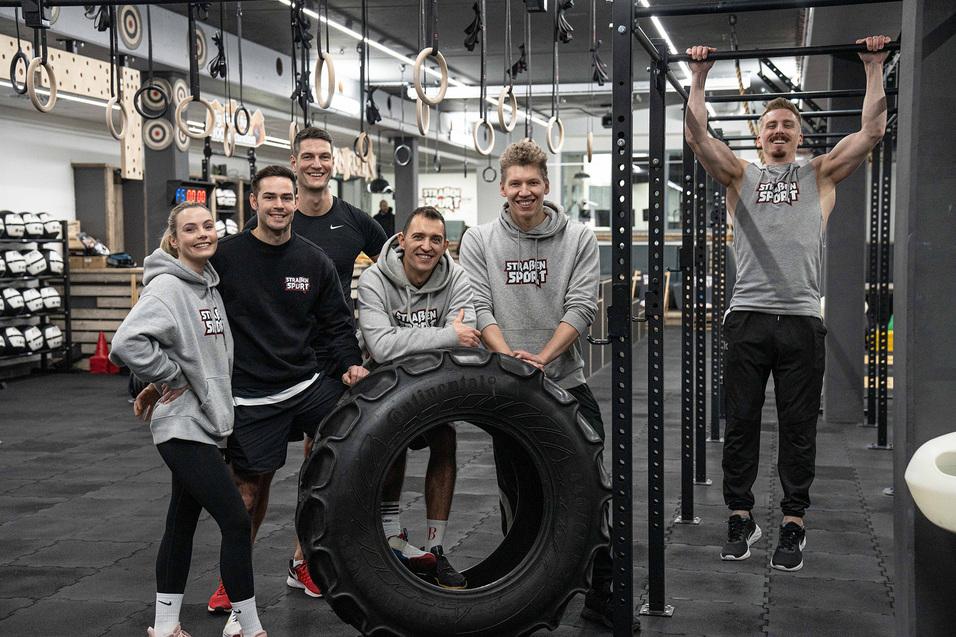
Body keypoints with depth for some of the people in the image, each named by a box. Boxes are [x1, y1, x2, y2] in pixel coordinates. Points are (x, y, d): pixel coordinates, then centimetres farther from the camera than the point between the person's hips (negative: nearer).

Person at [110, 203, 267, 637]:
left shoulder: (210, 283, 11)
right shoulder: (167, 287, -16)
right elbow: (127, 343, -28)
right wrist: (171, 379, -17)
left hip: (204, 420, 9)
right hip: (183, 425, -9)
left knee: (183, 523, 14)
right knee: (237, 522, -8)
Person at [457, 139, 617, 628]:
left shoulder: (579, 238, 0)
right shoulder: (479, 241, 3)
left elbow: (580, 308, -7)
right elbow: (478, 308, -5)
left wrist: (543, 356, -20)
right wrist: (509, 356, -20)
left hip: (567, 384, -1)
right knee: (516, 495, 11)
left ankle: (601, 597, 8)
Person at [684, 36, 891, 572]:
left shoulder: (820, 175, 13)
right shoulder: (740, 175, 14)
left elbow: (873, 130, 6)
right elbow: (697, 134, 4)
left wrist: (875, 67, 7)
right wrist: (700, 76, 4)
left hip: (801, 319, 0)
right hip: (748, 318, 1)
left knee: (799, 428, 3)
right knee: (741, 424, 5)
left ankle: (794, 525, 12)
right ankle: (741, 519, 16)